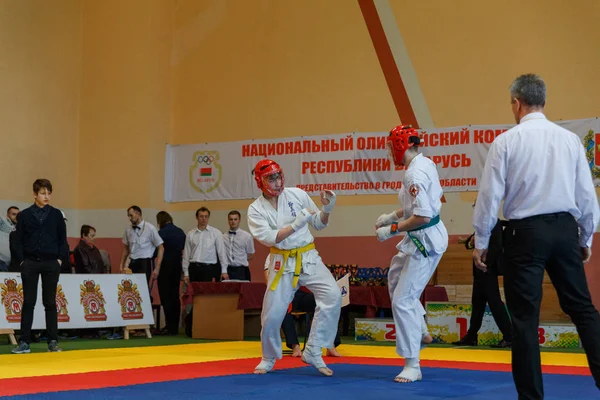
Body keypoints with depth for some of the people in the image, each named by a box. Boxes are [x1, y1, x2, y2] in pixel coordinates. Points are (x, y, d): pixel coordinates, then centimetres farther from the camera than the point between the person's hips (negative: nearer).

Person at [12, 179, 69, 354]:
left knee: (50, 303, 5)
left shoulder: (56, 214, 5)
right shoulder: (24, 215, 3)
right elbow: (18, 240, 5)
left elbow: (63, 239, 7)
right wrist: (22, 260, -4)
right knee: (28, 303, 2)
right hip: (30, 263, 0)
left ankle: (53, 342, 9)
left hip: (51, 263, 0)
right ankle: (24, 342, 5)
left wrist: (61, 259, -2)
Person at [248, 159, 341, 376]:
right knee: (272, 315, -1)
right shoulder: (256, 209, -4)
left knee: (332, 295, -21)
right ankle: (269, 358, 28)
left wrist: (327, 209, -13)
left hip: (308, 257, 1)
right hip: (282, 263, -1)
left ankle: (313, 352, -10)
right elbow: (269, 238, -18)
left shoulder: (297, 194, -1)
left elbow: (318, 224, 7)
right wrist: (296, 223, -26)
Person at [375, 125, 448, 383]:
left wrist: (392, 230, -16)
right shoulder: (425, 163, 6)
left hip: (424, 241, -11)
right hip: (424, 237, 11)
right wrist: (393, 215, 15)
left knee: (403, 300, -5)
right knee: (396, 278, 29)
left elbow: (422, 217, -28)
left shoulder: (414, 173, -24)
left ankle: (412, 365, 4)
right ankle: (420, 330, 37)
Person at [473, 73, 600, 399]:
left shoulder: (506, 141, -6)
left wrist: (481, 242, 5)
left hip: (526, 232, -3)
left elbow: (490, 195, -5)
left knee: (525, 317, 4)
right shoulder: (569, 139, 3)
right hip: (564, 229, 3)